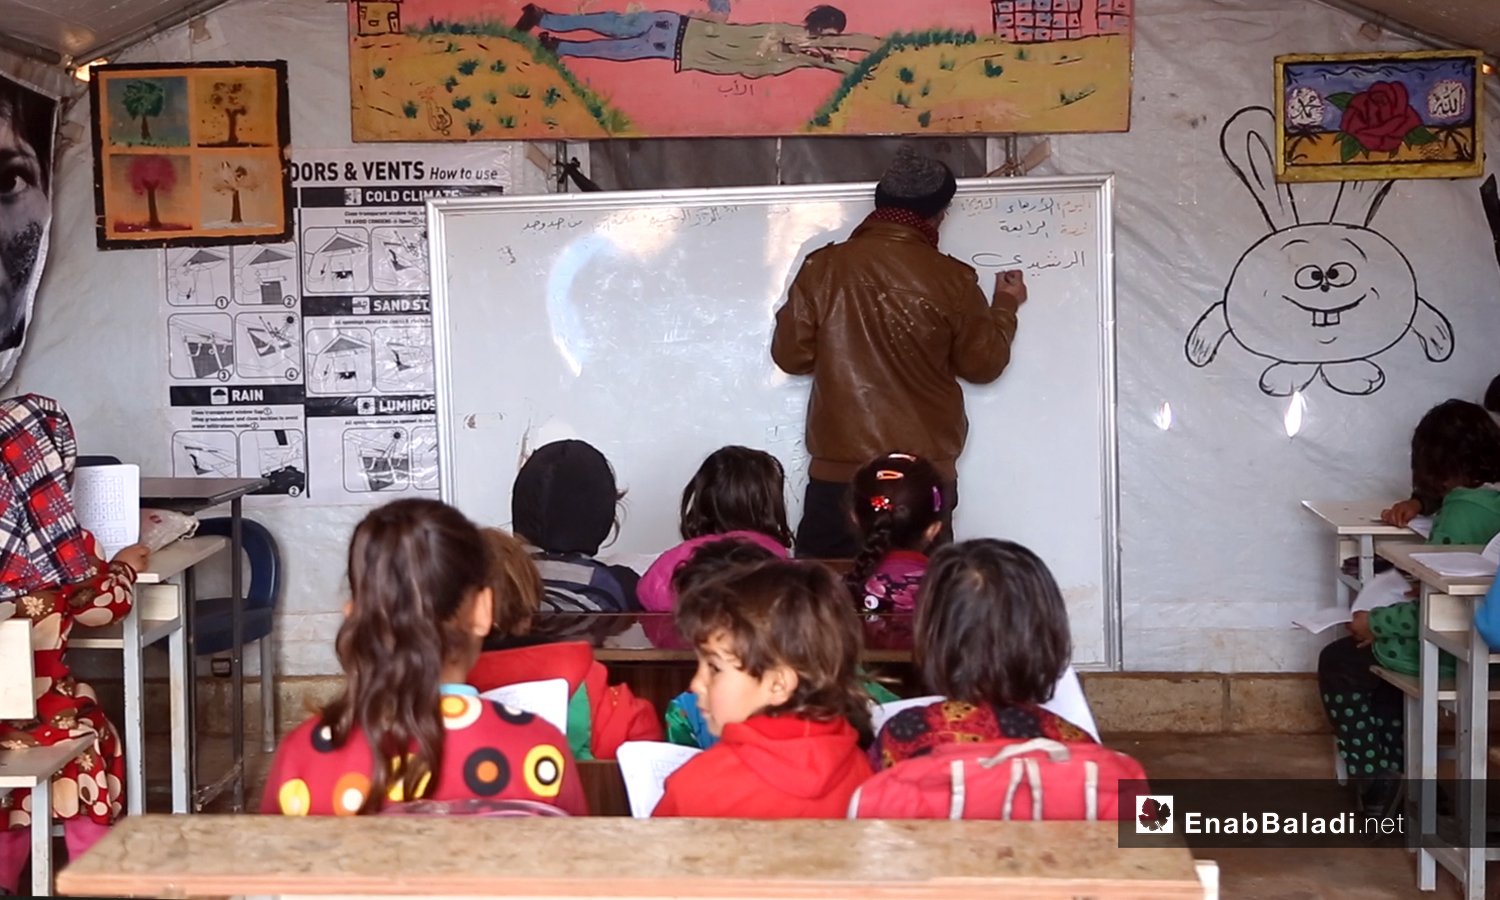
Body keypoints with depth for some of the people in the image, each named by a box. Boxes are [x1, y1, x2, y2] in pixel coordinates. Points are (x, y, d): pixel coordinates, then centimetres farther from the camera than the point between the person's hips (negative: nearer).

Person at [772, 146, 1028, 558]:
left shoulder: (823, 267, -4)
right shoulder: (951, 280, -3)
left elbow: (791, 355, 2)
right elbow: (984, 363, 8)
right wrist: (1005, 307, 26)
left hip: (839, 476, 0)